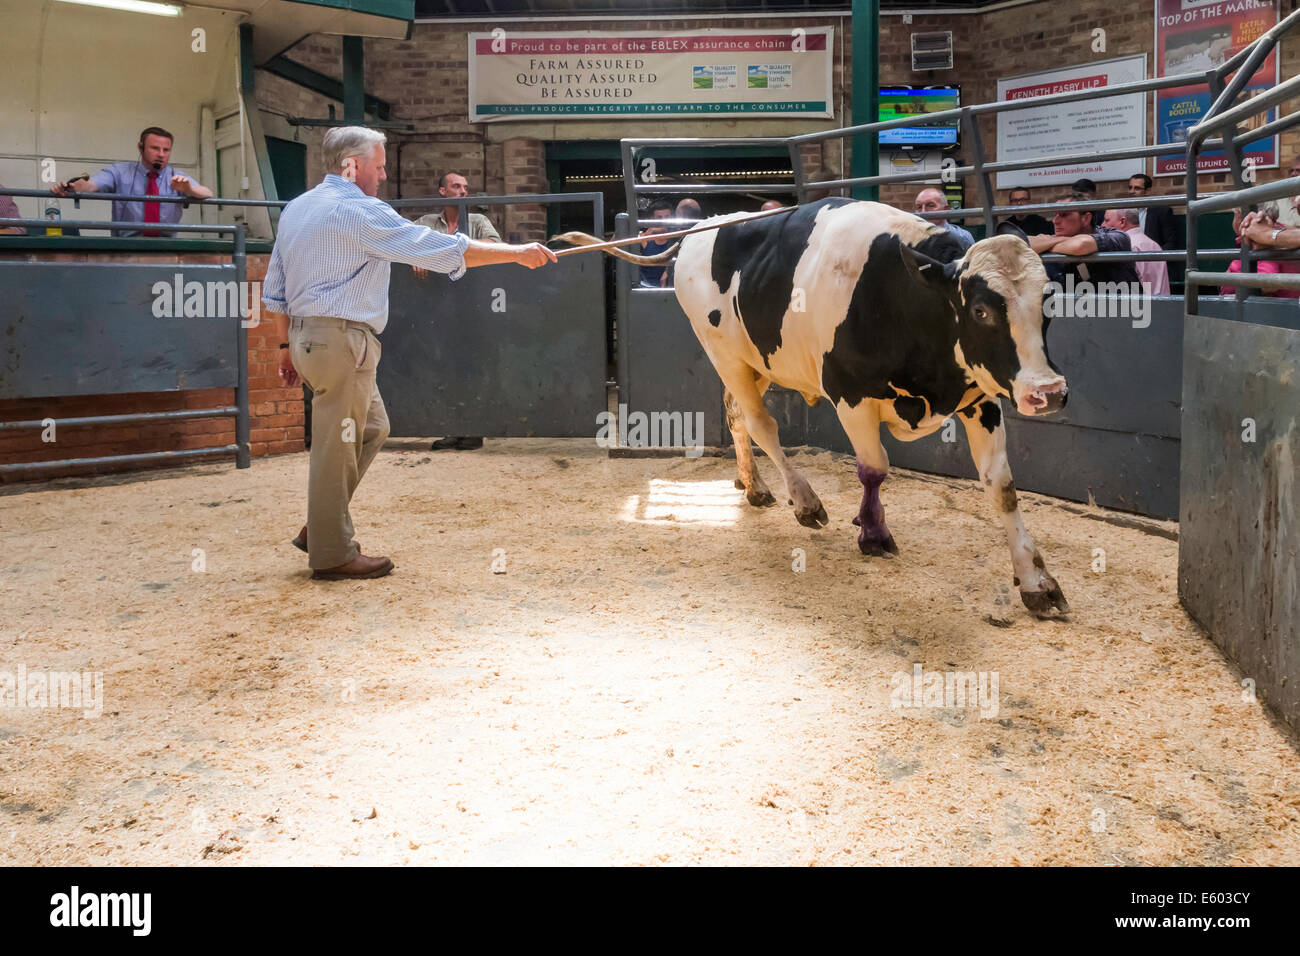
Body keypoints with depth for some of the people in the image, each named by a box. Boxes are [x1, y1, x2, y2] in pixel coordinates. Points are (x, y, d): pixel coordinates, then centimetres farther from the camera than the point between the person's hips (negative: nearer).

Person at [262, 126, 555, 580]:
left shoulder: (295, 210, 15)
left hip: (306, 335, 10)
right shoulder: (360, 211, -12)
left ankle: (318, 529, 20)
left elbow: (275, 290, 19)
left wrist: (288, 345, 25)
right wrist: (517, 253, -9)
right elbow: (444, 250, -15)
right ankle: (332, 553, 7)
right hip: (341, 340, -10)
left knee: (371, 427, 18)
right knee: (337, 445, -2)